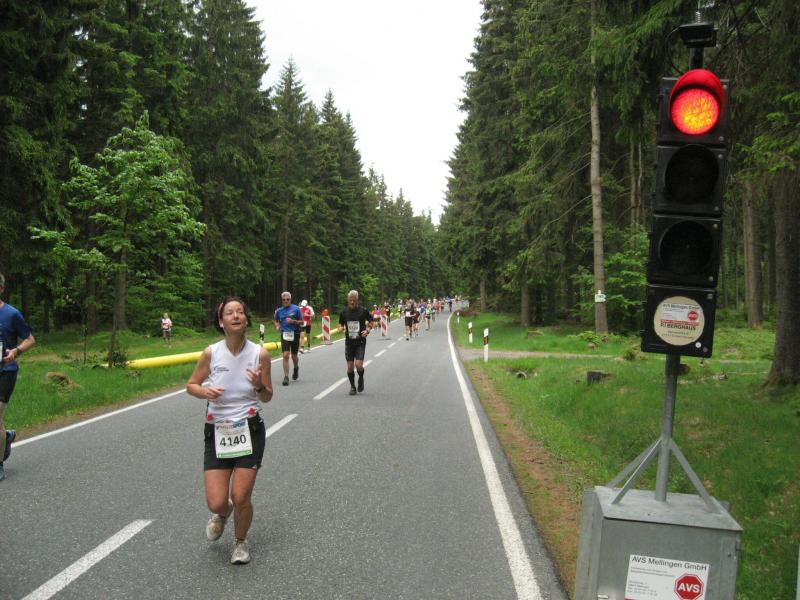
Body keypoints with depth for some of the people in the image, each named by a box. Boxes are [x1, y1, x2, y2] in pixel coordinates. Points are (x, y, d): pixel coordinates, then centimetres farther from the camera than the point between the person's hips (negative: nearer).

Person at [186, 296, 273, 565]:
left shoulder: (260, 354, -8)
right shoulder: (211, 353, -8)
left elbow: (267, 398, 3)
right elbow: (191, 385, 6)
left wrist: (259, 385, -20)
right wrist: (205, 392, -16)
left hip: (250, 431, -1)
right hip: (217, 432, 1)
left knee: (241, 497, -2)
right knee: (216, 502, -4)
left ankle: (241, 542, 30)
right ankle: (222, 513, 37)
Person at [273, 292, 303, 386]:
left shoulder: (296, 309, -3)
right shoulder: (279, 310, 4)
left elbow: (302, 322, 0)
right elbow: (276, 320, 22)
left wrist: (293, 321, -17)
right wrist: (277, 326, 2)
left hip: (295, 334, -1)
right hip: (284, 335, 1)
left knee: (294, 356, 9)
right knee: (285, 355, -11)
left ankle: (296, 368, 43)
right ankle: (286, 377, -7)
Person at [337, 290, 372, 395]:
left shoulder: (363, 311, -4)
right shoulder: (344, 312, 2)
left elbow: (370, 322, 8)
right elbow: (341, 325, 11)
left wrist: (367, 330, -11)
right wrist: (341, 329, -12)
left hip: (360, 342, -2)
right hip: (349, 342, 2)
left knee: (358, 365, -14)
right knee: (350, 366, 3)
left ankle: (361, 378, 18)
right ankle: (352, 386, 21)